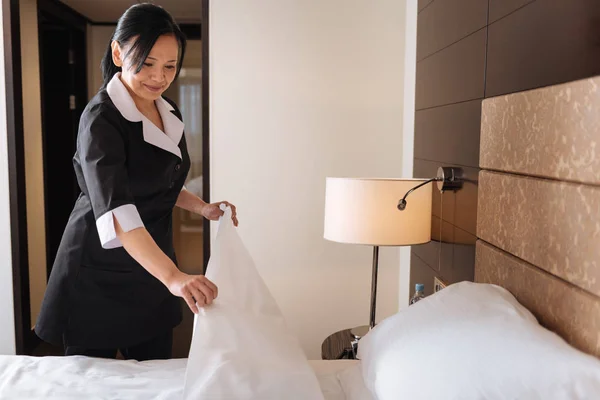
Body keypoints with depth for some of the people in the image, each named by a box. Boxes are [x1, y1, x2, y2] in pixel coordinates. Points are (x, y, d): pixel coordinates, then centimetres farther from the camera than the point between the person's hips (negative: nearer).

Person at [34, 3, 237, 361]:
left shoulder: (170, 114, 3)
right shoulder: (101, 119, -21)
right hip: (99, 274, -6)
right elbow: (115, 209, -35)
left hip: (152, 264, 7)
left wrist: (203, 208, 2)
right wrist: (172, 275, -46)